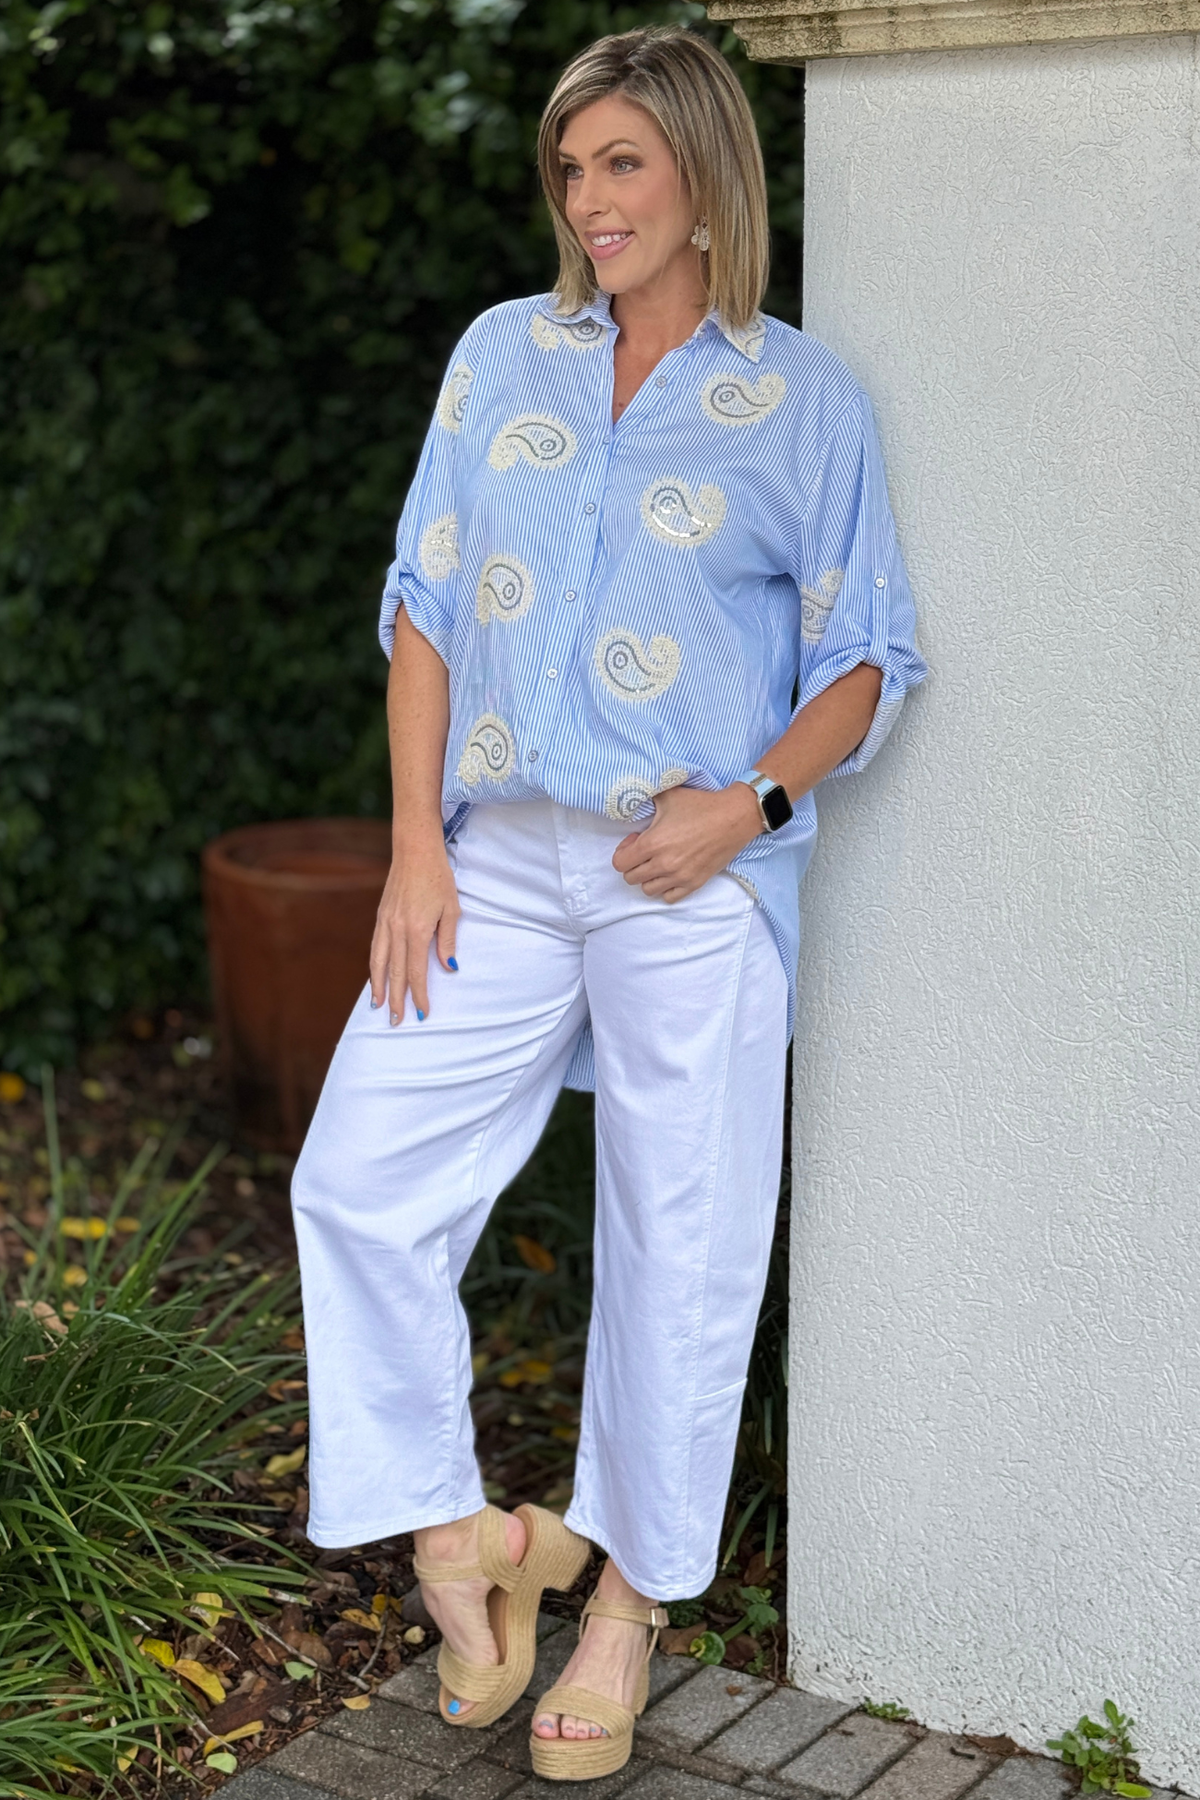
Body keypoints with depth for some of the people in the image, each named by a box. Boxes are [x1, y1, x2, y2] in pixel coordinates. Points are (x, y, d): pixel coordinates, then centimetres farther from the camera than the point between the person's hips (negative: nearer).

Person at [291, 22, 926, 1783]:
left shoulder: (805, 399, 3)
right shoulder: (504, 354, 10)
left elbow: (866, 663, 4)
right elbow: (425, 603, 9)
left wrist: (752, 800, -14)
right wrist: (417, 839, -1)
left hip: (697, 881, -3)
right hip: (501, 860, 3)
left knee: (680, 1241, 4)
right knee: (359, 1182, -3)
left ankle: (631, 1602, 23)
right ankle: (459, 1530, 16)